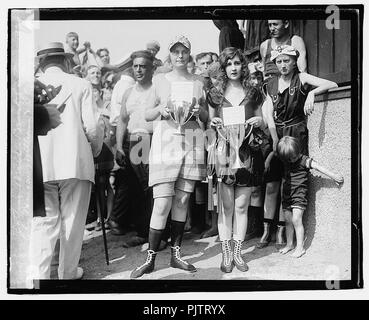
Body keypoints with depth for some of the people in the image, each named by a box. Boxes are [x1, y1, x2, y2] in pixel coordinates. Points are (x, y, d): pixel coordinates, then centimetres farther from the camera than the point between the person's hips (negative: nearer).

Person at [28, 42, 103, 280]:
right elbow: (92, 126, -6)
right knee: (73, 221, 10)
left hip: (40, 165, 2)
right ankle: (68, 273, 21)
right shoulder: (80, 85, 1)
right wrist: (95, 151, 11)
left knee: (43, 222, 7)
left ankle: (38, 273, 0)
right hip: (75, 162, -1)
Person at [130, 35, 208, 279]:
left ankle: (176, 253, 17)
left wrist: (199, 110, -4)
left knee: (182, 200, 5)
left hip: (191, 143, 3)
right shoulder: (160, 80, 8)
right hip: (166, 141, -2)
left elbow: (206, 117, 17)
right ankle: (151, 258, 3)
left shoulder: (198, 83, 14)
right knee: (162, 202, -8)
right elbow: (147, 115, 6)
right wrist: (162, 109, -14)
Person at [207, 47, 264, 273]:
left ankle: (238, 252, 15)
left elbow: (261, 122, 17)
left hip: (246, 151, 1)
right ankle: (226, 254, 11)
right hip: (223, 150, -1)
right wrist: (213, 123, -9)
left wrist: (258, 121, -5)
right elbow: (209, 122, 13)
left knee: (241, 206, 3)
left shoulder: (253, 93, 10)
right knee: (227, 206, 0)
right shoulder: (215, 94, 7)